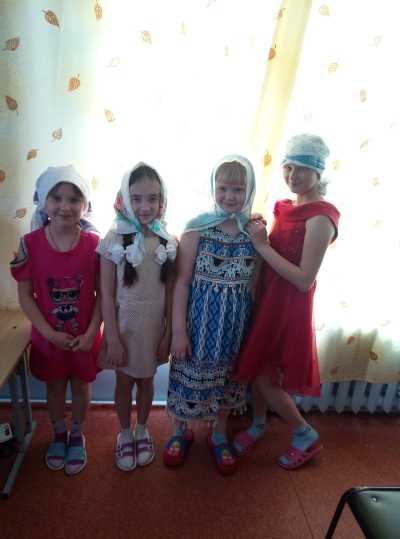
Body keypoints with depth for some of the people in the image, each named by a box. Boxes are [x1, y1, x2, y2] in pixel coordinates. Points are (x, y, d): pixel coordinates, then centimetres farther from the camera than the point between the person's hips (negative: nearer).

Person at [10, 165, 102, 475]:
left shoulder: (94, 243, -14)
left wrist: (91, 333, -14)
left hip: (85, 336, 0)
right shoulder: (30, 244, -14)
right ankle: (59, 434, 47)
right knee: (55, 386, 21)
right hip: (48, 337, 1)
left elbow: (102, 294, -9)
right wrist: (49, 333, -14)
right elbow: (25, 295, -9)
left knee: (81, 385, 18)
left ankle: (78, 436, 44)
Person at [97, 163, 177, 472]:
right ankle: (125, 434, 39)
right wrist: (112, 337, -11)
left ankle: (142, 430, 43)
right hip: (124, 324, -1)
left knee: (147, 380, 19)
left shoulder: (169, 242, -7)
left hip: (155, 324, 2)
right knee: (124, 382, 16)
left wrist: (169, 332, -2)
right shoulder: (114, 240, -13)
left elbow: (171, 292, -2)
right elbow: (107, 293, -10)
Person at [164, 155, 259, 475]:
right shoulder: (197, 227, -11)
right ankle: (181, 432, 41)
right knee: (189, 375, 13)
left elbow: (256, 282, 2)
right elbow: (182, 281, -10)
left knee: (226, 378, 18)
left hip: (237, 320, 3)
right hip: (200, 316, -2)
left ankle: (219, 436, 43)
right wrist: (179, 330, -11)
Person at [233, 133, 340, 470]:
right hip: (268, 299, 7)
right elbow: (275, 254, 9)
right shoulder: (287, 208, 5)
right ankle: (258, 424, 44)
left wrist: (263, 246, -20)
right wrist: (259, 234, -9)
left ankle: (307, 437, 27)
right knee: (259, 370, 19)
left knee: (264, 376, 4)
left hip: (290, 307, -7)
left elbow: (304, 279, -24)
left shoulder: (320, 218, -20)